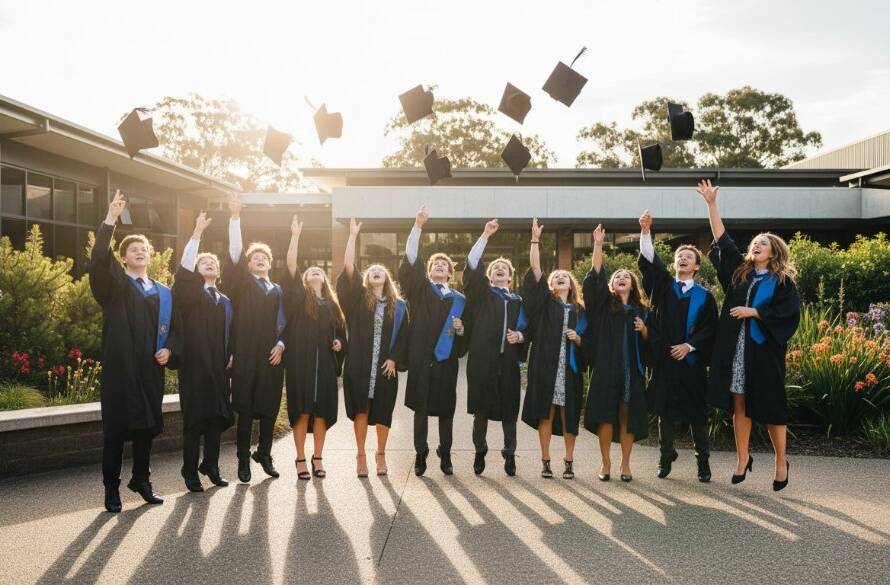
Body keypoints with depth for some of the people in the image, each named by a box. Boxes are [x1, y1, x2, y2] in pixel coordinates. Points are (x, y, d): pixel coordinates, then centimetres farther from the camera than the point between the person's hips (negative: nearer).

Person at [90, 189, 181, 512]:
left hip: (151, 368, 4)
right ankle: (111, 488, 10)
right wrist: (110, 220, -25)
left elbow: (176, 327, 18)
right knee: (116, 427, 0)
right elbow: (99, 260, -17)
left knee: (147, 425, 10)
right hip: (119, 367, -4)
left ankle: (141, 480, 24)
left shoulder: (164, 293, 14)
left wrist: (169, 350, -2)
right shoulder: (114, 285, 2)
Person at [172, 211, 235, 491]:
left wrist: (230, 358, 8)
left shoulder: (225, 301, 17)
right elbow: (184, 267, -16)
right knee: (194, 418, -2)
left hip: (218, 366, 5)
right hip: (194, 364, -4)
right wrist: (197, 232, -22)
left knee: (216, 417, 7)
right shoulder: (190, 294, 2)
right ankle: (190, 471, 7)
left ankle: (211, 466, 19)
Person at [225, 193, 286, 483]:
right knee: (246, 410, -1)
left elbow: (284, 321, 17)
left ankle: (264, 455, 22)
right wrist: (235, 217, -18)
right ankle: (243, 460, 6)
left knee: (270, 409, 7)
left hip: (272, 355, 3)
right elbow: (234, 254, -8)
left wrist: (281, 344, -2)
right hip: (247, 355, -3)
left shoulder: (277, 290, 16)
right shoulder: (243, 285, 5)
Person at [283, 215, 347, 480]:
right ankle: (301, 459, 6)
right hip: (301, 361, -3)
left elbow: (340, 331, 22)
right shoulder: (299, 297, 7)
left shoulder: (332, 304, 16)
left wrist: (339, 342, 0)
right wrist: (296, 235, -8)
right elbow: (291, 265, -5)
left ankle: (317, 458, 13)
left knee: (322, 411, 3)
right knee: (302, 410, -2)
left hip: (324, 363, 3)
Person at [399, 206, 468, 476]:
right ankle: (420, 454, 10)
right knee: (421, 408, 1)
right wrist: (417, 226, -14)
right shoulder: (419, 290, 9)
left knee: (446, 409, 4)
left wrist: (460, 329, -10)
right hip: (421, 359, -1)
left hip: (446, 361, 1)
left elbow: (465, 340, 14)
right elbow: (411, 260, -5)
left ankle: (445, 455, 15)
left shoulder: (459, 299, 13)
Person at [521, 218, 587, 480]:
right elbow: (535, 269, 0)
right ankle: (545, 461, 6)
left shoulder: (580, 310, 13)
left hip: (570, 367, 1)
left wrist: (578, 339, -8)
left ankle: (569, 462, 10)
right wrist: (535, 239, -6)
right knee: (545, 411, -1)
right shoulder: (545, 302, 9)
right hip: (546, 364, -1)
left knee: (569, 414, 2)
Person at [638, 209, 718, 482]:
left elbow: (710, 328, 1)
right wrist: (645, 231, -19)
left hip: (692, 360, -1)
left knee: (697, 413, 3)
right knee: (666, 411, 6)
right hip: (664, 359, 1)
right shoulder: (663, 286, 8)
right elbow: (649, 261, -6)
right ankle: (666, 458, 16)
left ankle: (703, 461, 15)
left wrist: (690, 345, -12)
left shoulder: (704, 296, 7)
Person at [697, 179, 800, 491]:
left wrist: (753, 312, -13)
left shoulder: (782, 281, 1)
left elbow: (789, 312, -11)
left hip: (764, 350, -3)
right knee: (739, 405, 5)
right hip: (736, 348, 4)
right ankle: (743, 459, 15)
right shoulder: (740, 272, 11)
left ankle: (781, 462, 17)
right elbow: (722, 238, 8)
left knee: (770, 407, 2)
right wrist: (711, 204, 3)